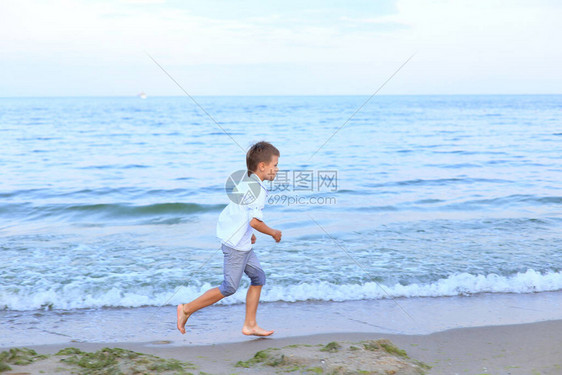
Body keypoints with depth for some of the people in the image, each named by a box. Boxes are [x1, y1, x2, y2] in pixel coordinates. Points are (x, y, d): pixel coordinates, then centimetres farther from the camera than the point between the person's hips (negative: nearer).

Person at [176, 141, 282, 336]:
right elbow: (255, 221, -28)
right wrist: (273, 232, -12)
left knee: (258, 277, 12)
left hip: (241, 242, 10)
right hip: (237, 243, -10)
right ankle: (187, 309, 9)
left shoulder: (246, 182, 11)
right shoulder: (258, 190, -19)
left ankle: (250, 325, 16)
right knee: (229, 288, 0)